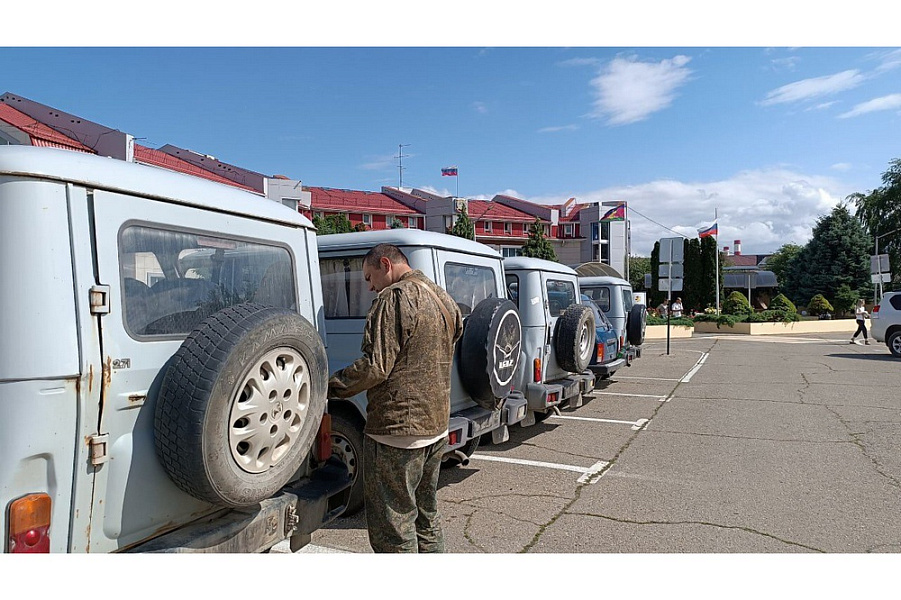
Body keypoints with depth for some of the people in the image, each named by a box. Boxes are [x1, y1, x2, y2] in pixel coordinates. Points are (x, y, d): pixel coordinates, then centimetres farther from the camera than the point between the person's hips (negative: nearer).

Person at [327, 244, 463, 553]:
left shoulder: (395, 298, -16)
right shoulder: (444, 300, 13)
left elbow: (375, 367, -22)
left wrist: (328, 387, -11)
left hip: (397, 431, -10)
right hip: (437, 427, 10)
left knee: (392, 526, 2)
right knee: (426, 516, 22)